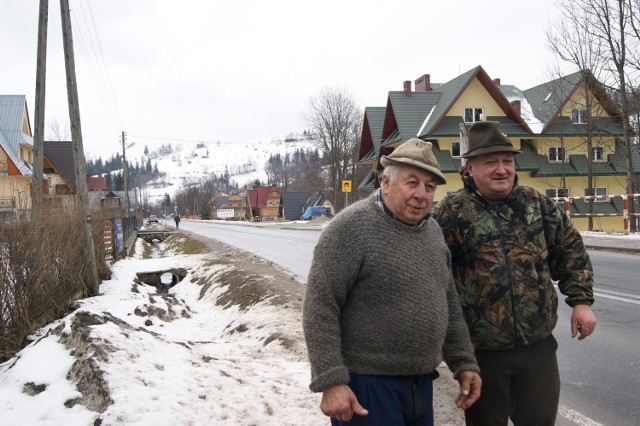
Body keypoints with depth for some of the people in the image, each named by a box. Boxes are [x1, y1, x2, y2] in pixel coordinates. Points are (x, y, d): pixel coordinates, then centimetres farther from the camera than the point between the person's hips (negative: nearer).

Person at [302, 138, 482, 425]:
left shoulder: (432, 230, 8)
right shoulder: (351, 228, -15)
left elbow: (448, 303, 17)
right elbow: (319, 307, -18)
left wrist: (463, 363, 13)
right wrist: (331, 381, -22)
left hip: (421, 384, 7)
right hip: (367, 386, -7)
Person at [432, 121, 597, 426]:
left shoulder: (536, 203, 5)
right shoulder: (453, 211, -8)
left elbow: (570, 250, 14)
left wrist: (581, 300, 7)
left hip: (538, 345, 3)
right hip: (482, 350, -3)